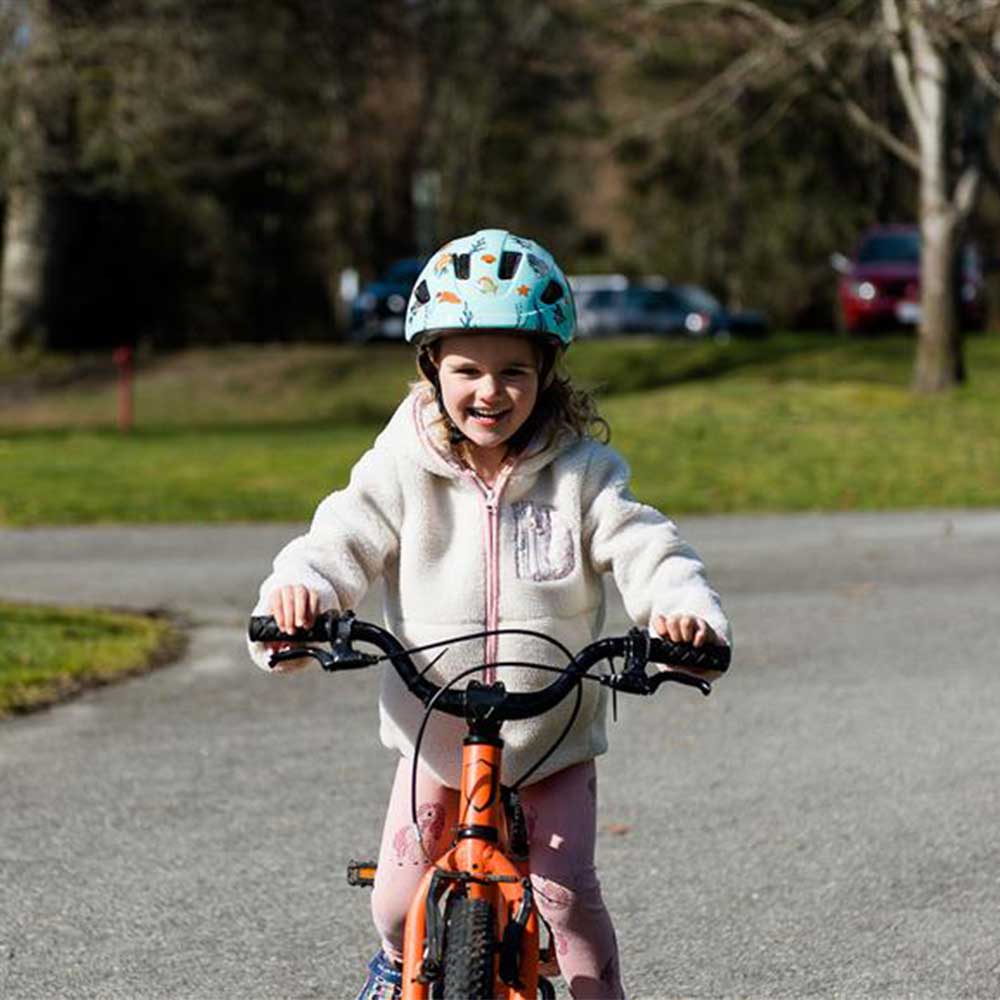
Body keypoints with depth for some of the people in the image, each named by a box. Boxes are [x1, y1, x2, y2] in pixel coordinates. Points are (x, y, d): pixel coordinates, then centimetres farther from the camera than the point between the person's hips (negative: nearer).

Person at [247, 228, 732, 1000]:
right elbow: (341, 541, -14)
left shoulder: (580, 471, -7)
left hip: (553, 740, -1)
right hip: (436, 736, 1)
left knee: (569, 892, -10)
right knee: (400, 898, 4)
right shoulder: (402, 471, -7)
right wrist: (299, 591, -37)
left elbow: (644, 548, -14)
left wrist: (687, 609, -36)